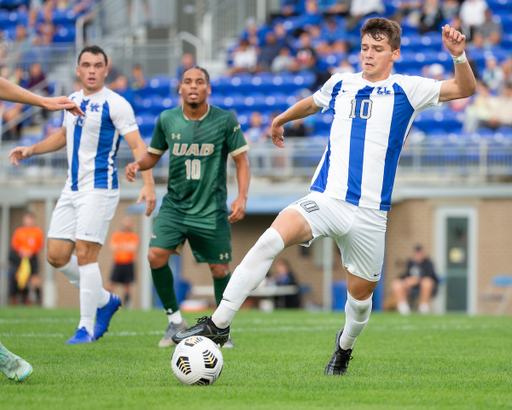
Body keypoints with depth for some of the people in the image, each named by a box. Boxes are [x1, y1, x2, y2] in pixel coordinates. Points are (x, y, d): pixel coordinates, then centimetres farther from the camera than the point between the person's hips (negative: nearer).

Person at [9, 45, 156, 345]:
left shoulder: (115, 104, -10)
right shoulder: (73, 101, 12)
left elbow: (138, 145, -15)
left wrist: (149, 184, -26)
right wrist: (31, 150, 20)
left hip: (100, 187, -8)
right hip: (72, 188, 8)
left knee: (85, 254, -13)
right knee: (57, 256, 4)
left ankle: (86, 327, -5)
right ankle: (105, 301, 23)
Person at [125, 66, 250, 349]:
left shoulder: (225, 120, -7)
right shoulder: (167, 120, 0)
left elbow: (241, 160, -1)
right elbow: (154, 154, 14)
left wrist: (242, 198, -13)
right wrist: (137, 165, -9)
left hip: (212, 209, -2)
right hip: (175, 205, 2)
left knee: (219, 269, 2)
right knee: (156, 255, -16)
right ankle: (175, 320, 2)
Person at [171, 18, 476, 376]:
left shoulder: (405, 89, 4)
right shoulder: (340, 85, 14)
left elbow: (464, 89, -2)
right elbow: (312, 103, 37)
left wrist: (458, 54, -19)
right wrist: (280, 120, 51)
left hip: (370, 212, -1)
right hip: (324, 199, 1)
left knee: (361, 292, 7)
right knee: (271, 240, -25)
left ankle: (345, 345, 42)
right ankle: (218, 324, -24)